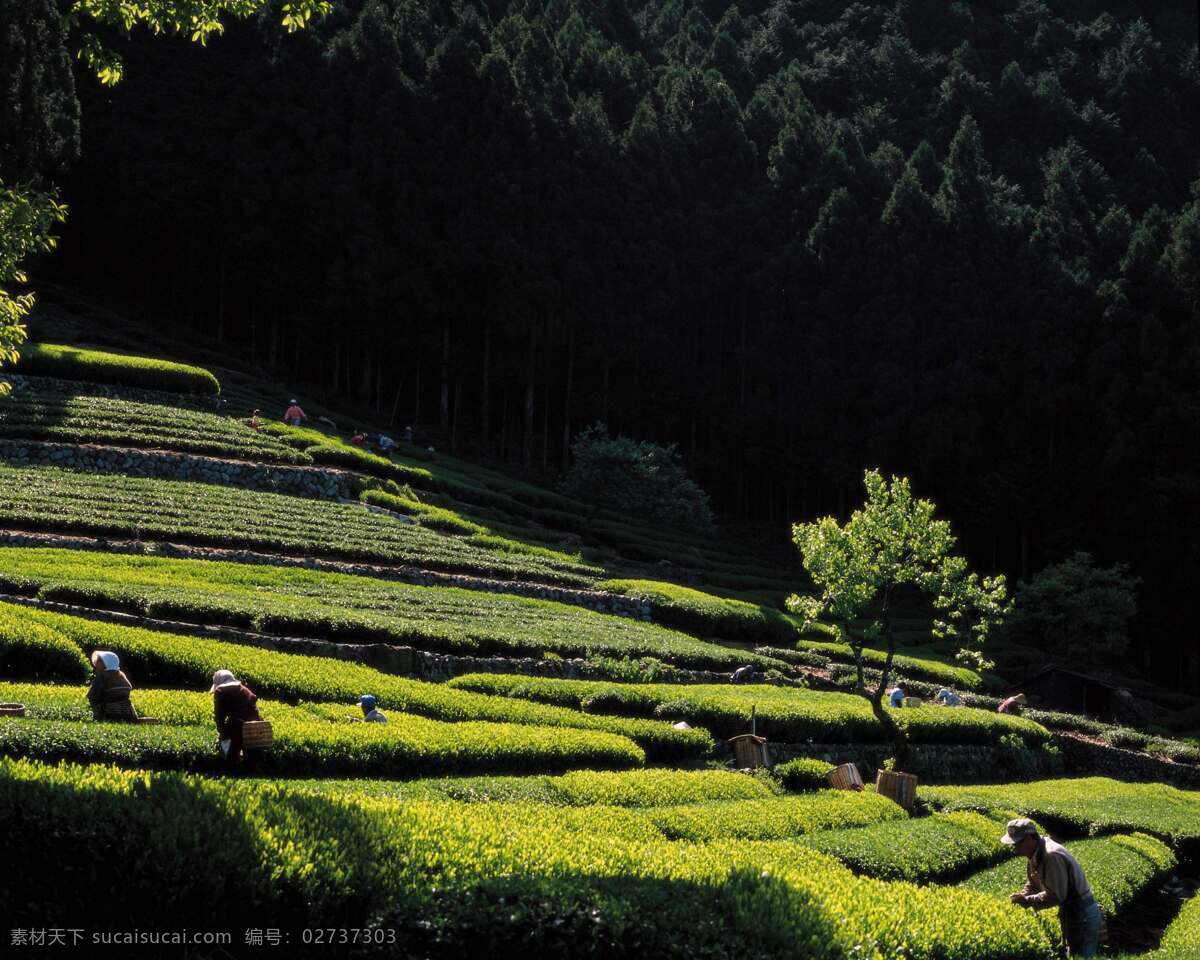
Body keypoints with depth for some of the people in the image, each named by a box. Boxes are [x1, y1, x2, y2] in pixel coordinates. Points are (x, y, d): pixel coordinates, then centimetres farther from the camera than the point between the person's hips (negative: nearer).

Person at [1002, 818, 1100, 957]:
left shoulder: (1052, 856, -27)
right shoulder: (1034, 855, 4)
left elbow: (1055, 896, -28)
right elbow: (1032, 886, 13)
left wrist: (1027, 901, -23)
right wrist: (1022, 897, -6)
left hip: (1082, 915, -10)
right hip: (1070, 913, 10)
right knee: (1072, 955, 16)